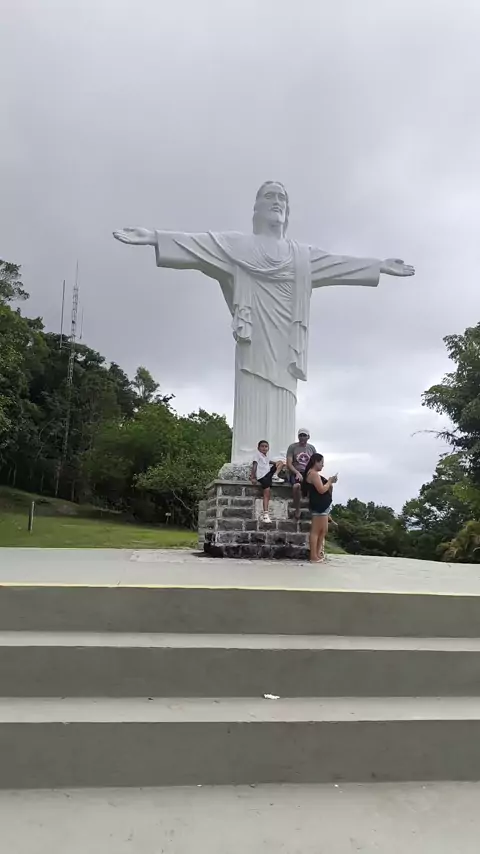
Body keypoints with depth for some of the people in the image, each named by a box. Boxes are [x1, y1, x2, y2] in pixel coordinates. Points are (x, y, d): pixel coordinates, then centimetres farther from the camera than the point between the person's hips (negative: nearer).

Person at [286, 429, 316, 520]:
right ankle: (297, 509, -20)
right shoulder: (292, 447, 3)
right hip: (295, 473, -4)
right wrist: (297, 473, -20)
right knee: (297, 485, -40)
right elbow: (289, 464, -5)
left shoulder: (312, 448, 15)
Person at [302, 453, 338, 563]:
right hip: (318, 506, -11)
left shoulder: (314, 474, 20)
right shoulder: (313, 474, -14)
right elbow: (321, 490, -20)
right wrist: (330, 481, -7)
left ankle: (318, 553, 21)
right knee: (315, 531, -7)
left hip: (323, 506, 11)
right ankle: (314, 556, -4)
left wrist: (330, 482, 9)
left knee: (323, 530, 15)